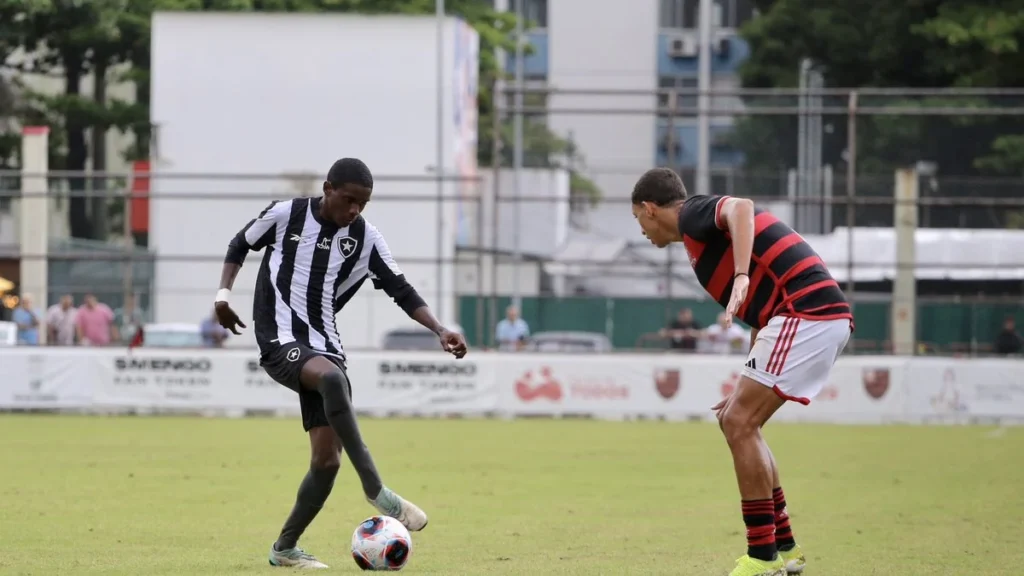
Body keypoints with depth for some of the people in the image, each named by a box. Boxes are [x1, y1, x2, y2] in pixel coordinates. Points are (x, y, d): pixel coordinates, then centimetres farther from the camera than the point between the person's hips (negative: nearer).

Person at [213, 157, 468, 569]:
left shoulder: (365, 238, 2)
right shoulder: (286, 215, -3)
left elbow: (401, 290, 2)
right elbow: (240, 245, 13)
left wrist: (440, 330, -11)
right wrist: (223, 293, 1)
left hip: (323, 346, 5)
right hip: (280, 343, -5)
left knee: (327, 459, -4)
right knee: (331, 376, -38)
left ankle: (285, 548, 15)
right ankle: (376, 492, -37)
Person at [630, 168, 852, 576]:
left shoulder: (694, 213, -1)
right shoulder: (704, 235, 27)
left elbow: (740, 208, -26)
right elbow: (762, 316, 30)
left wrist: (741, 276, -37)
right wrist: (748, 389, 33)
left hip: (806, 311, -10)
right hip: (826, 317, 10)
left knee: (740, 423, -9)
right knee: (736, 422, 16)